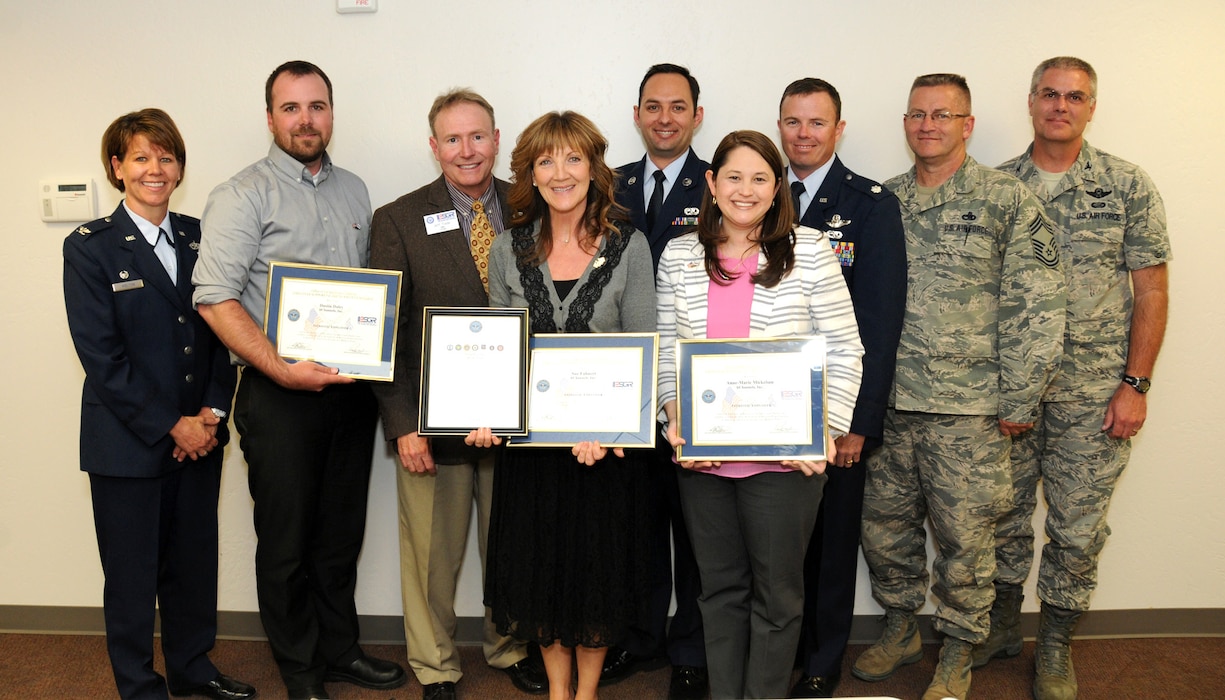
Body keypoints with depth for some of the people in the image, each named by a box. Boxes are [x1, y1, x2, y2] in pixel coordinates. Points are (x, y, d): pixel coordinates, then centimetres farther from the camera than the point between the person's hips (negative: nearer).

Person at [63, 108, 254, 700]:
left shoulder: (199, 238, 7)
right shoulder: (90, 247, -7)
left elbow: (221, 332, 7)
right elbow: (101, 355, -12)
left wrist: (212, 412, -6)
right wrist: (170, 426, -14)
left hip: (199, 437, 4)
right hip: (127, 444, -4)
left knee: (194, 562, 15)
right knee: (132, 574, 9)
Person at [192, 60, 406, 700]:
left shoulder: (353, 191, 12)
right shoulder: (243, 196, -7)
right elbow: (215, 300, -15)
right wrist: (282, 369, -21)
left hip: (352, 389, 5)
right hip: (280, 396, -5)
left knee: (342, 532, 16)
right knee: (286, 540, 7)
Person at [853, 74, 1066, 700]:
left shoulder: (1008, 200, -3)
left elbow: (1036, 305, -5)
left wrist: (1020, 398, -8)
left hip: (967, 410, -4)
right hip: (887, 402, 4)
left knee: (962, 536, 6)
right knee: (884, 525, 13)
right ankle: (900, 628, 35)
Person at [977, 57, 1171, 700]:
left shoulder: (1128, 187, -1)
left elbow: (1151, 291, -1)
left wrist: (1135, 383, -7)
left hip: (1092, 391, -1)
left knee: (1078, 525, 7)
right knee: (1005, 513, 12)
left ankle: (1055, 644, 25)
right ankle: (1001, 624, 31)